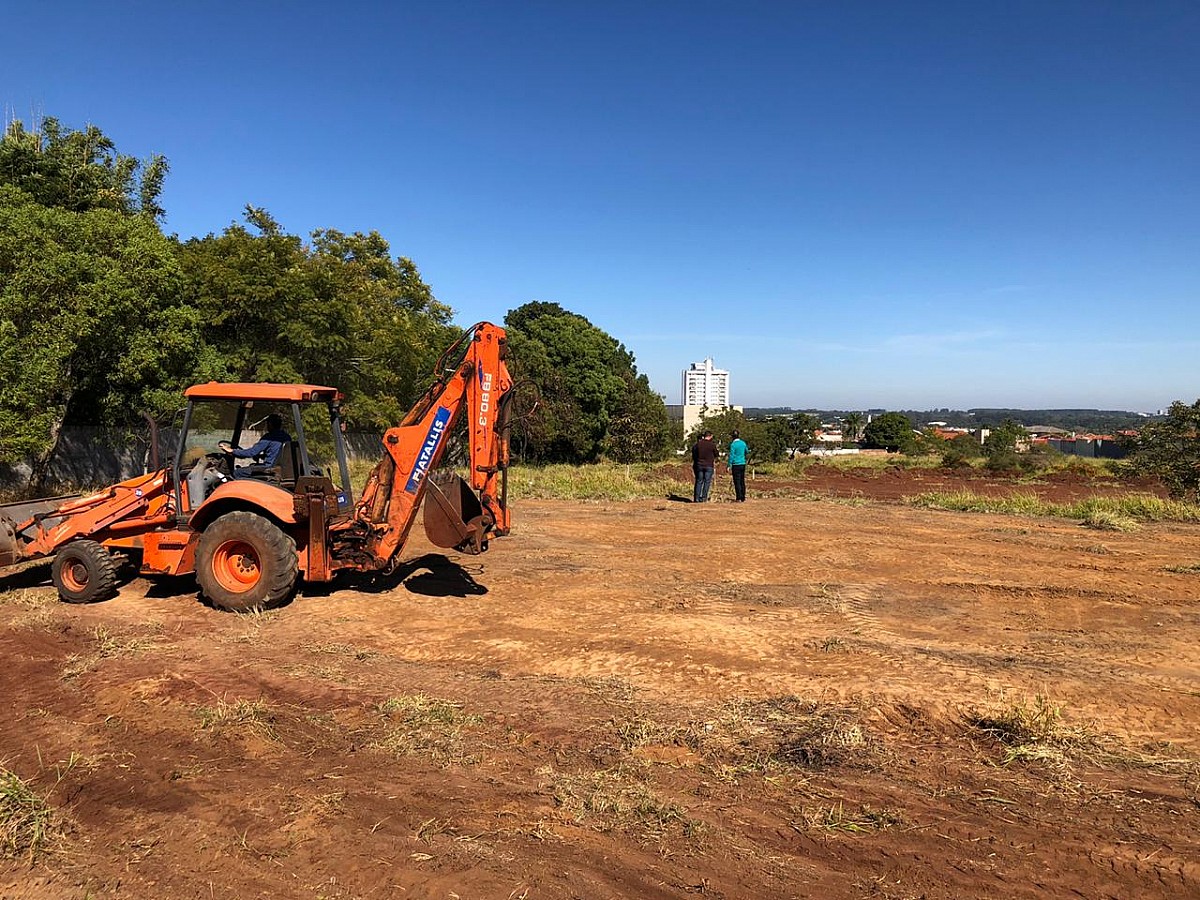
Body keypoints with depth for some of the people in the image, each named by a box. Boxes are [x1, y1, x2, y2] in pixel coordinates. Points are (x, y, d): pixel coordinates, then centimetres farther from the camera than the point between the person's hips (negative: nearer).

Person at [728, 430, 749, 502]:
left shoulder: (733, 444, -12)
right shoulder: (743, 443, 6)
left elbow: (731, 456, -13)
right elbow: (747, 451, 23)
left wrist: (730, 467, -10)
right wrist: (749, 451, 46)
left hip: (736, 465, -6)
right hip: (743, 464, 6)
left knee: (737, 482, -3)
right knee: (742, 482, 11)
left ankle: (739, 498, -5)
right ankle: (743, 498, 13)